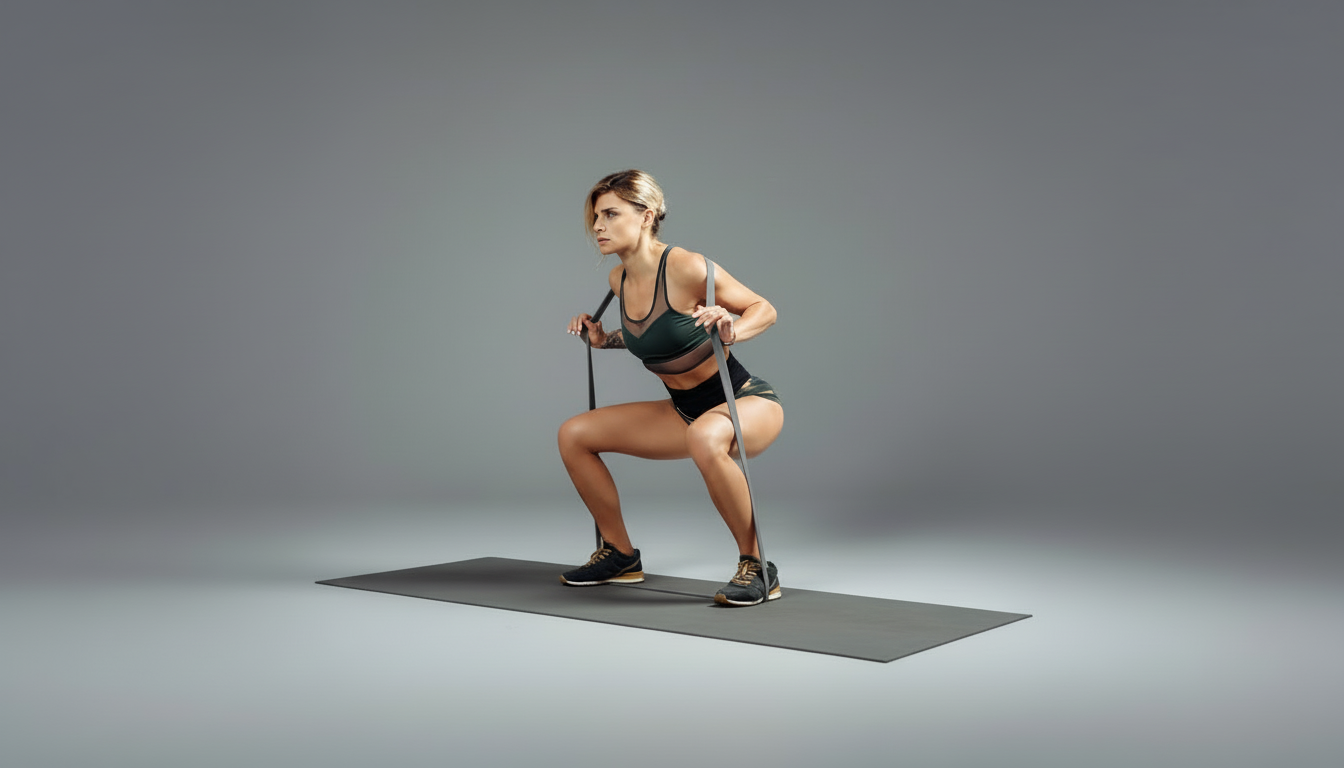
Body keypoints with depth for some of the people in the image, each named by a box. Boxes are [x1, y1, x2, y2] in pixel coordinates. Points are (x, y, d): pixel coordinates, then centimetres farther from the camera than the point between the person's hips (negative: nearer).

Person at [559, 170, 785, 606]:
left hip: (749, 403, -8)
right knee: (574, 435, 5)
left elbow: (764, 310, -12)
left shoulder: (685, 267, -22)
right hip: (686, 411, 8)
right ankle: (620, 556, 20)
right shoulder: (619, 279, 1)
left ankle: (756, 567, -23)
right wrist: (605, 340, 8)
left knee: (705, 437, -43)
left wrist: (730, 332, -31)